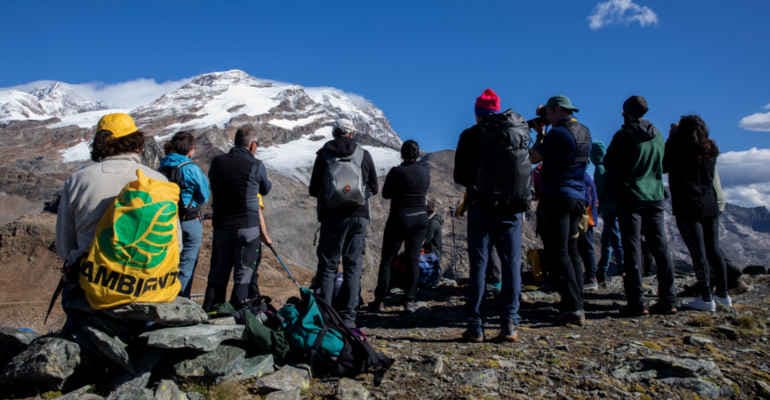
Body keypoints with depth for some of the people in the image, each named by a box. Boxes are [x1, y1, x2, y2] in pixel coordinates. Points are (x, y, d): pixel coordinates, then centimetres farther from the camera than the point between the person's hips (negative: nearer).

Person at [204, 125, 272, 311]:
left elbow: (213, 187, 13)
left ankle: (209, 313, 21)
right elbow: (265, 189, 7)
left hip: (221, 225, 4)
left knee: (218, 275, 14)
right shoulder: (256, 165, -9)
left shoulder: (217, 162, 2)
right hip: (248, 227, -4)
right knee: (244, 276, 5)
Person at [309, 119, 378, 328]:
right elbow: (374, 188, 10)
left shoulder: (324, 154, 1)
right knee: (353, 266, 6)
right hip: (359, 216, 1)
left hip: (332, 216, 0)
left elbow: (313, 190, 4)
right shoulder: (364, 155, 3)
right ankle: (348, 317, 4)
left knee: (327, 265, 7)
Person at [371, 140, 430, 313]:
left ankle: (379, 300, 6)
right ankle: (410, 301, 8)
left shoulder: (397, 172, -15)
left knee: (387, 260, 6)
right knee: (413, 260, 9)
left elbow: (385, 194, -4)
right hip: (420, 218, 4)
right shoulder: (425, 170, -1)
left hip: (399, 219, -4)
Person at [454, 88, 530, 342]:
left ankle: (475, 327, 3)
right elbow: (526, 169, 11)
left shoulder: (471, 135, -4)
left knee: (478, 264, 2)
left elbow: (460, 176, -1)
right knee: (512, 264, 8)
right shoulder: (521, 131, 6)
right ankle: (509, 323, 6)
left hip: (482, 207, -2)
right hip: (513, 207, 3)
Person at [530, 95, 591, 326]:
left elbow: (534, 158, -6)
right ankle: (578, 306, 17)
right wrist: (543, 134, 20)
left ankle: (572, 308, -8)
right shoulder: (585, 132, 13)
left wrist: (539, 135, 8)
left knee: (558, 253, -6)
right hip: (578, 198, 9)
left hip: (558, 197, -8)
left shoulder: (558, 133, -14)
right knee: (572, 251, 14)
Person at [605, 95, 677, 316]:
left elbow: (608, 163, -2)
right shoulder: (657, 135, 8)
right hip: (654, 198, 5)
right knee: (660, 248, 9)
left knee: (632, 248, -3)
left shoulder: (624, 135, -8)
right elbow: (663, 164, 19)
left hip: (630, 198, -5)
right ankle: (668, 300, 12)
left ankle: (636, 303, -5)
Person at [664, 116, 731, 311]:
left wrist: (671, 138, 7)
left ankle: (706, 298, -1)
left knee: (698, 252, -3)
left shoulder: (678, 149, -11)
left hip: (688, 208, -6)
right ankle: (723, 294, 23)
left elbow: (663, 167, 2)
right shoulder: (711, 150, 6)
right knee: (714, 249, 14)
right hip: (710, 205, 6)